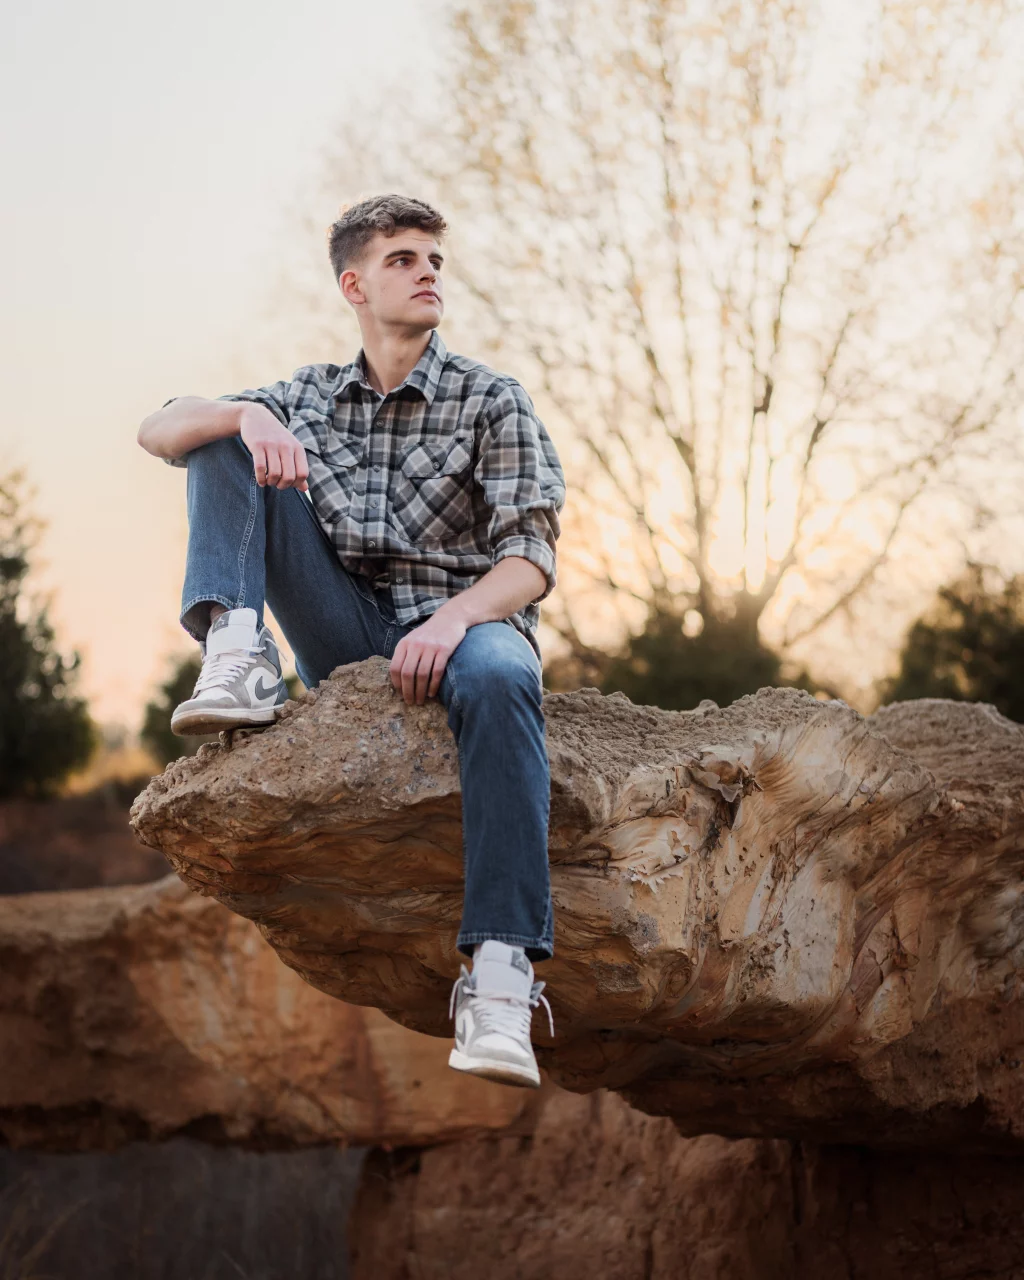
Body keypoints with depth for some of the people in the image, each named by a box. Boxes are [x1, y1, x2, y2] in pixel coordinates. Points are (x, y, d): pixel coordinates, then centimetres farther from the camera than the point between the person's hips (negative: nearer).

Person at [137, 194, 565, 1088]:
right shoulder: (311, 398, 16)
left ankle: (500, 976, -51)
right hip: (345, 635, 3)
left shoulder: (492, 402, 4)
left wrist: (455, 617, -29)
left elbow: (531, 564, -6)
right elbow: (158, 432, 6)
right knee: (224, 441, -3)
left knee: (499, 677, -42)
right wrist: (249, 416, -17)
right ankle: (238, 657, -24)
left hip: (464, 623, -3)